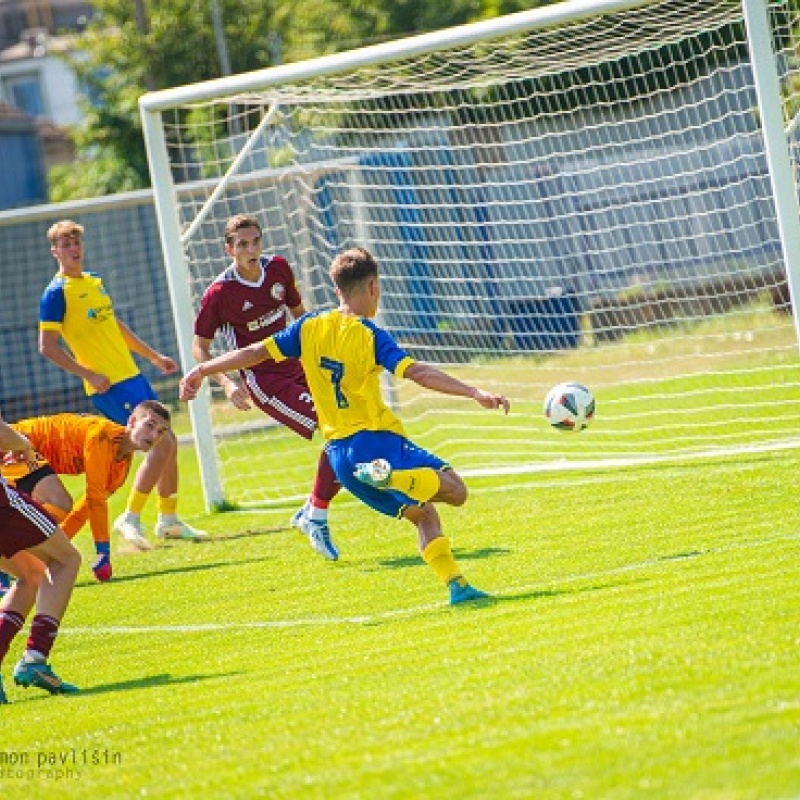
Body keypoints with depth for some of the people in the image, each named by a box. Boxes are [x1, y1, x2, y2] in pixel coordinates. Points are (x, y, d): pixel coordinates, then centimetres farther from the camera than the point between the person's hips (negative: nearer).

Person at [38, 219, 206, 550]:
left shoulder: (95, 281, 15)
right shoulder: (56, 293, -10)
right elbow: (48, 346, -14)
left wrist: (153, 356, 28)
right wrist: (89, 375, -18)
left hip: (132, 376, 8)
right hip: (109, 386, -8)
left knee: (169, 443, 11)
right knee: (161, 443, -15)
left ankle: (169, 519, 23)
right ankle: (130, 518, -8)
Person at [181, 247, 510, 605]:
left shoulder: (310, 327, 7)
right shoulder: (370, 336, -8)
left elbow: (256, 352, 9)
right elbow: (417, 373, -19)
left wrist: (203, 370, 20)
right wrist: (474, 393, -22)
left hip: (338, 451, 6)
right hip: (377, 438, -6)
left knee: (424, 513, 15)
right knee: (455, 490, -9)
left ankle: (455, 584, -2)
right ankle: (392, 476, -31)